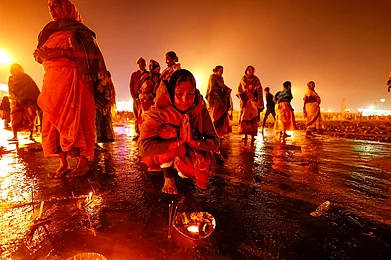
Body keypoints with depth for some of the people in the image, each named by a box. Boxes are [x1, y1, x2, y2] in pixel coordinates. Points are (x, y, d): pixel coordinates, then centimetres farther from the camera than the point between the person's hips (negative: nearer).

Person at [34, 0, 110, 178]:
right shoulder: (50, 32, 27)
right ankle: (63, 163, 2)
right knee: (53, 121, -1)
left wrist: (61, 52, -14)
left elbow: (88, 53, -8)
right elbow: (42, 55, 26)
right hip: (52, 79, 7)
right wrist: (40, 54, 4)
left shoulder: (78, 30, 7)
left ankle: (83, 163, -10)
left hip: (72, 78, -7)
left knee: (74, 120, -13)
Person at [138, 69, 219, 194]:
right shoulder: (159, 111, -30)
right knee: (168, 131, -33)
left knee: (202, 180, -21)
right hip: (162, 158, -3)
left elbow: (215, 142, -20)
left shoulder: (200, 110, -20)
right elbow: (143, 147, -40)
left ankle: (179, 169, 16)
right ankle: (169, 178, -7)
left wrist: (194, 141, -39)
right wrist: (179, 140, -42)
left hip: (189, 154, 3)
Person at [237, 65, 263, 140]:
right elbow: (239, 89, 13)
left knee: (253, 116, -13)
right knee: (245, 116, -9)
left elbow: (259, 90, 9)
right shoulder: (242, 79, 17)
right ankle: (245, 135, -8)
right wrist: (241, 95, -4)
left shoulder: (256, 79, 14)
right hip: (245, 99, 1)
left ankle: (253, 135, -14)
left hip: (253, 99, 0)